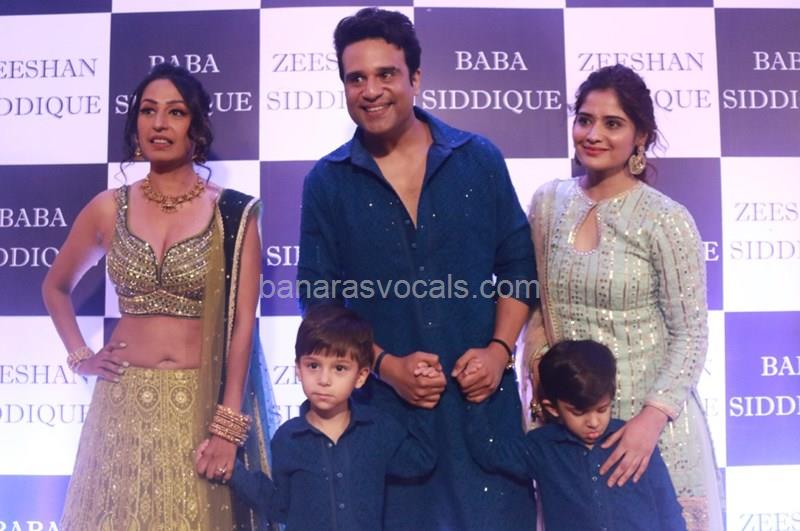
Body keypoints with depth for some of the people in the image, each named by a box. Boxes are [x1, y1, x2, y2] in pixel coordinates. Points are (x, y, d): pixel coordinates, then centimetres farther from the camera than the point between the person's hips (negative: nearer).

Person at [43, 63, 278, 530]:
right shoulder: (109, 209, 3)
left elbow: (243, 322, -8)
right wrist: (80, 358, 7)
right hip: (125, 404, 2)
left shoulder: (234, 212, -5)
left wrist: (229, 425, -12)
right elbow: (56, 287, 19)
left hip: (204, 404, -2)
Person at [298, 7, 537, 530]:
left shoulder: (480, 159, 1)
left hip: (482, 392, 1)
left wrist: (499, 348, -8)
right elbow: (319, 298, 0)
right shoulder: (327, 182, 0)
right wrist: (385, 364, -11)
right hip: (381, 401, 0)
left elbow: (518, 266, 5)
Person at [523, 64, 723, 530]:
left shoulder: (667, 221, -12)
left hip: (647, 415, -3)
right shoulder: (549, 202, -1)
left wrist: (652, 417, -18)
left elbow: (690, 335, -10)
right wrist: (538, 361, -4)